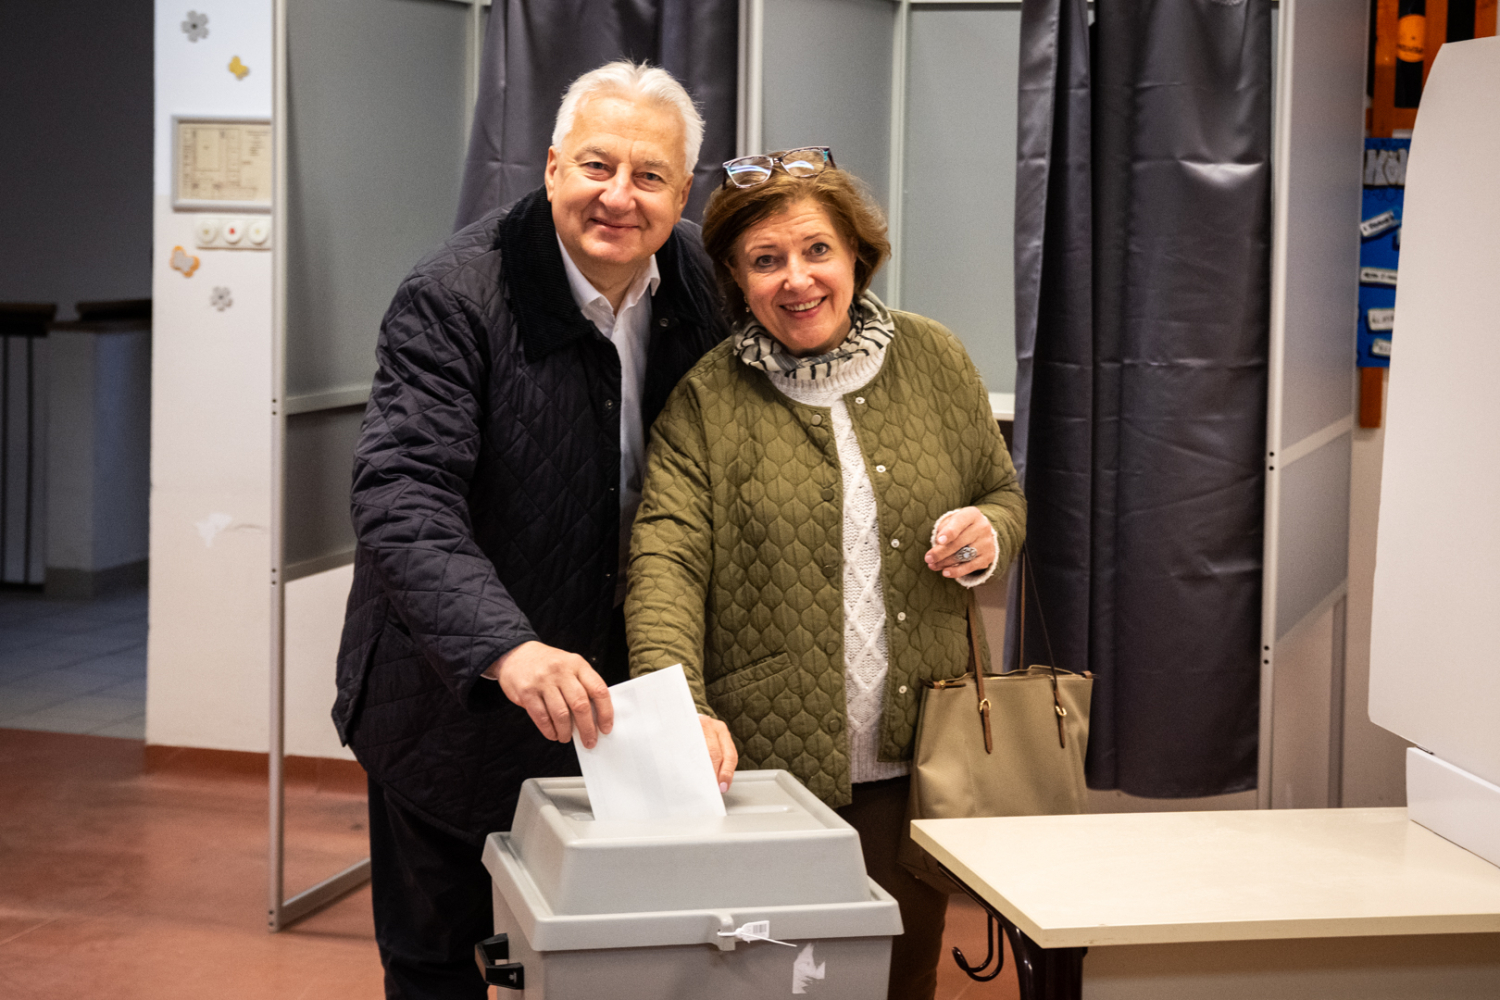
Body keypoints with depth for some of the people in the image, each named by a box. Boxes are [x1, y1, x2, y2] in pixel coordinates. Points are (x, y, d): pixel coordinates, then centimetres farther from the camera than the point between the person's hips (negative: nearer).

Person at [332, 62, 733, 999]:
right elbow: (401, 500, -32)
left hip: (606, 704, 4)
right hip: (458, 707, -4)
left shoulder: (703, 278, -4)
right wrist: (506, 649, -48)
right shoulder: (454, 297, -22)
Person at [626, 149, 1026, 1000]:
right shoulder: (704, 399, -4)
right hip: (765, 764, -2)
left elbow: (1005, 492, 17)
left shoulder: (933, 360, 5)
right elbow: (667, 557, -15)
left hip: (912, 764, 3)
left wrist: (988, 532, -8)